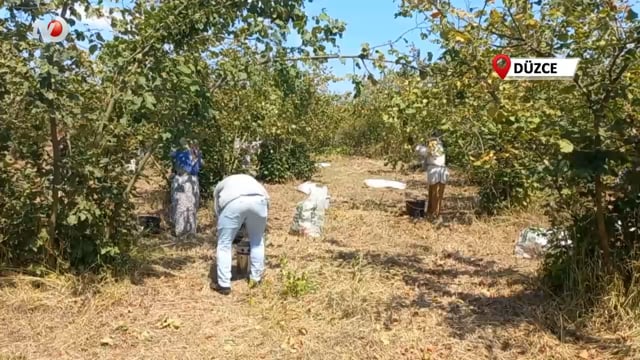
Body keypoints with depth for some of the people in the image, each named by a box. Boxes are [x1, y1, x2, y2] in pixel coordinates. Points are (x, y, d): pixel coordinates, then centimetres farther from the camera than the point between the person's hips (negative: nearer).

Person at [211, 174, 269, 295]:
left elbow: (218, 211, 32)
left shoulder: (219, 186, 38)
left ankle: (224, 285, 14)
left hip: (233, 202, -2)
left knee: (224, 244, 12)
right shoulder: (250, 180, 43)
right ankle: (256, 278, 31)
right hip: (258, 200, 3)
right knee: (257, 240, 23)